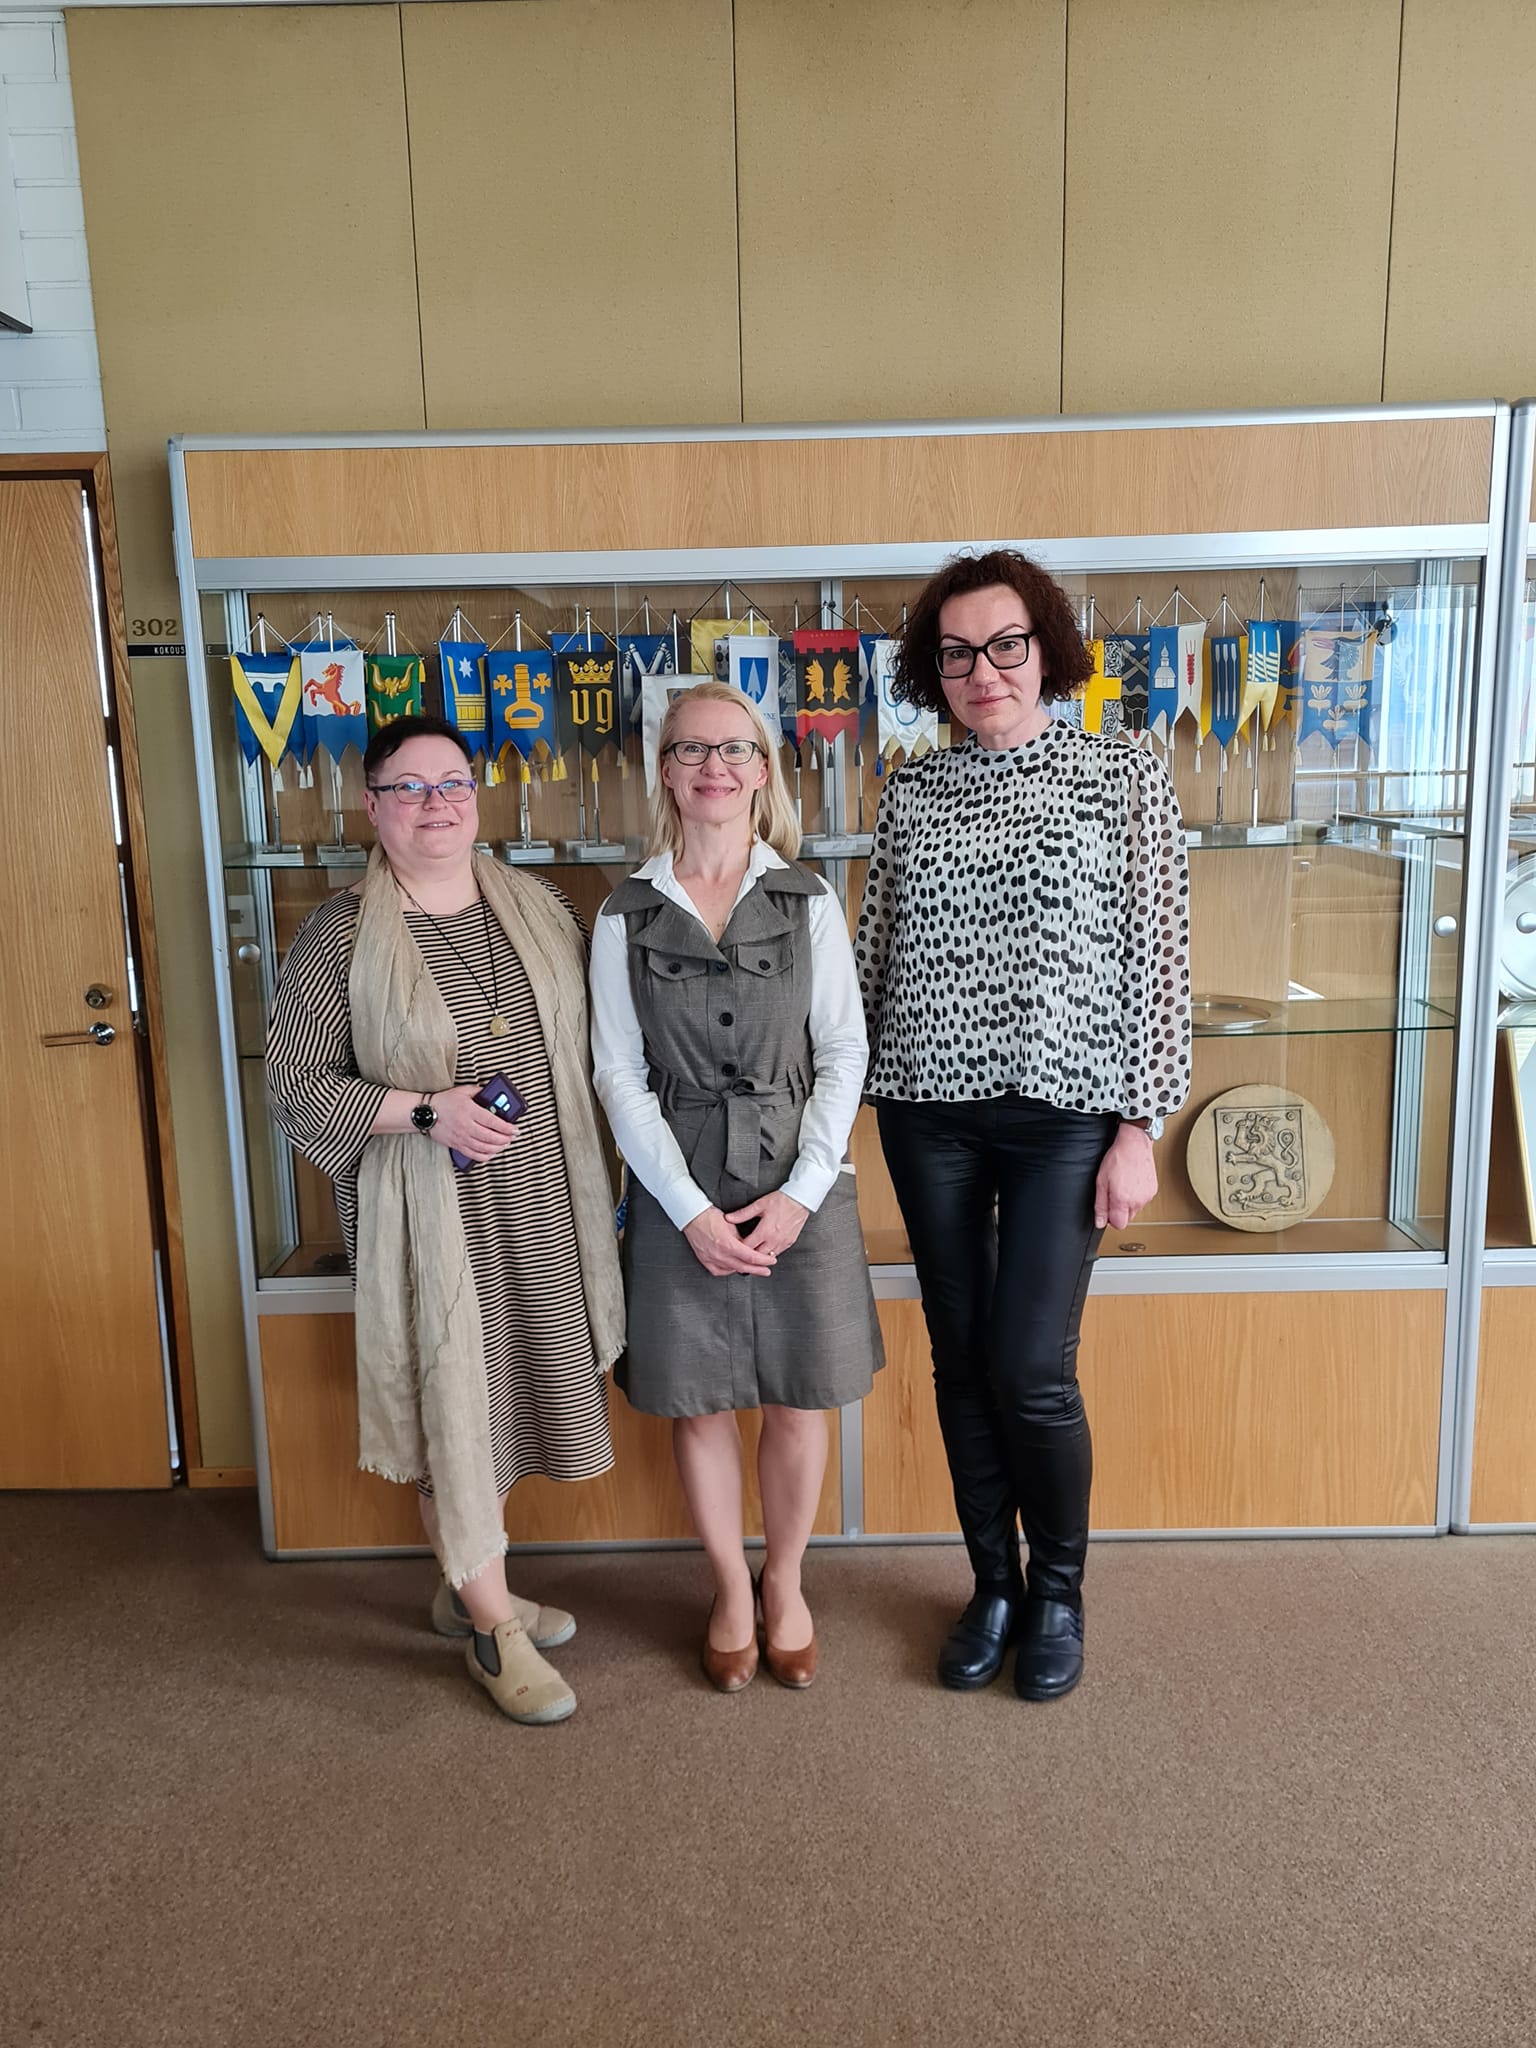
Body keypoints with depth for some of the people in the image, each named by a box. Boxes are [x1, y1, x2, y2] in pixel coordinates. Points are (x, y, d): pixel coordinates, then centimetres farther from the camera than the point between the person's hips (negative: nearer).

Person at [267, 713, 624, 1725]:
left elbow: (593, 1043, 12)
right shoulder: (342, 937, -8)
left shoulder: (539, 907, 4)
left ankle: (466, 1583, 37)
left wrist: (605, 1179, 7)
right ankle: (494, 1626, 22)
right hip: (431, 1219, -4)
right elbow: (297, 1089, -8)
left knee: (508, 1393, 15)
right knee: (456, 1404, 3)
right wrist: (425, 1111, -19)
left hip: (543, 1208, 5)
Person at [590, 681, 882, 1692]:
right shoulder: (626, 914, 0)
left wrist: (800, 1194, -11)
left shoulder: (809, 899, 1)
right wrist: (691, 1209, -10)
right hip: (679, 1191, 0)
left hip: (800, 1182, 0)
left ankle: (786, 1584, 34)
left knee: (799, 1400, 9)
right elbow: (619, 1074, -2)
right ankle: (731, 1590, 34)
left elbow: (844, 1053, -1)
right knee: (698, 1401, 10)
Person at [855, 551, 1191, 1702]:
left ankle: (1059, 1592, 25)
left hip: (1064, 1110, -3)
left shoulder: (1125, 778, -1)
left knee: (1030, 1369, -3)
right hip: (931, 1110, 3)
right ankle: (995, 1585, 31)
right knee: (962, 1360, 10)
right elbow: (874, 955, 11)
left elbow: (1157, 961, -4)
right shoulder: (911, 794, 7)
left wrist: (1140, 1127, -8)